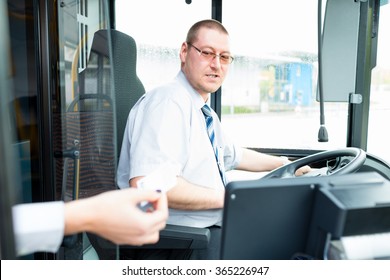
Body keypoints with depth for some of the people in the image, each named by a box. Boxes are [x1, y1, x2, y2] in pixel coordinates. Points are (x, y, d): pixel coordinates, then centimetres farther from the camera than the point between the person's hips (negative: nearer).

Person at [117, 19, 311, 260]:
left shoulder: (205, 113, 13)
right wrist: (226, 197, -21)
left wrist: (285, 164, 31)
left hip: (214, 229, 9)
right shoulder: (168, 102, -18)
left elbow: (234, 156, 31)